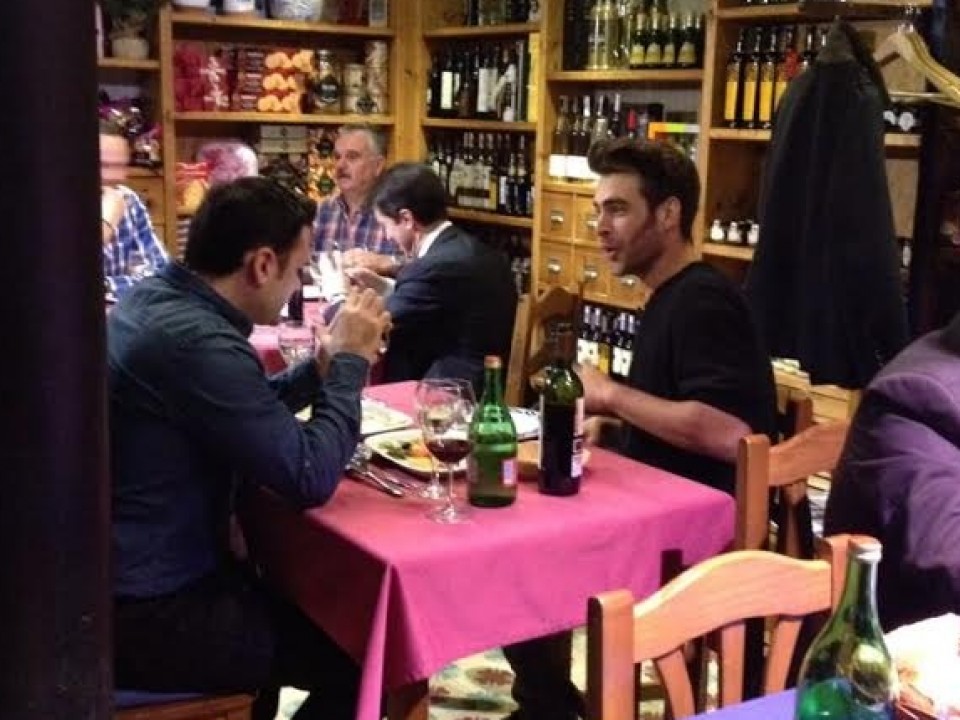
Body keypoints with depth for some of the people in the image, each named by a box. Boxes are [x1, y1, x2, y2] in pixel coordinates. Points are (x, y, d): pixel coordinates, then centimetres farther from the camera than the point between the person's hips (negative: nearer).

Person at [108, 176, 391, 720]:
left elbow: (251, 413, 15)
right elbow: (310, 479, -24)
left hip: (130, 573, 10)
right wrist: (350, 362, -12)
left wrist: (322, 367, 1)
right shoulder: (196, 340, -28)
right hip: (144, 612, -10)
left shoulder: (155, 298, 2)